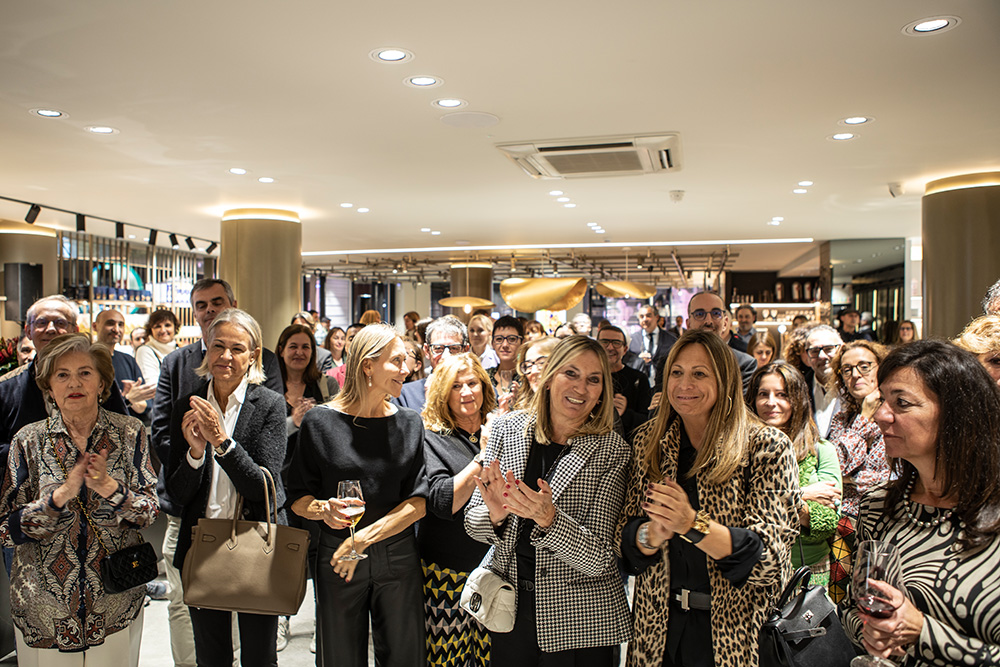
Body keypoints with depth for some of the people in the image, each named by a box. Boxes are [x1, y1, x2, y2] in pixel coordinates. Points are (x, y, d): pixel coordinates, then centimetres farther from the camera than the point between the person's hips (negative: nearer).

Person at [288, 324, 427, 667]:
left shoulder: (410, 423, 1)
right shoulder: (320, 421, -5)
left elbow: (418, 501, -3)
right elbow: (298, 499, 2)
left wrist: (363, 539, -13)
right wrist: (323, 509, -20)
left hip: (398, 557, 2)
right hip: (336, 559, -1)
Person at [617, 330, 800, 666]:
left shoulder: (767, 447, -10)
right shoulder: (648, 441, 0)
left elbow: (768, 555, -16)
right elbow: (626, 536, -1)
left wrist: (692, 524, -29)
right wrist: (653, 534, -23)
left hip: (738, 631, -2)